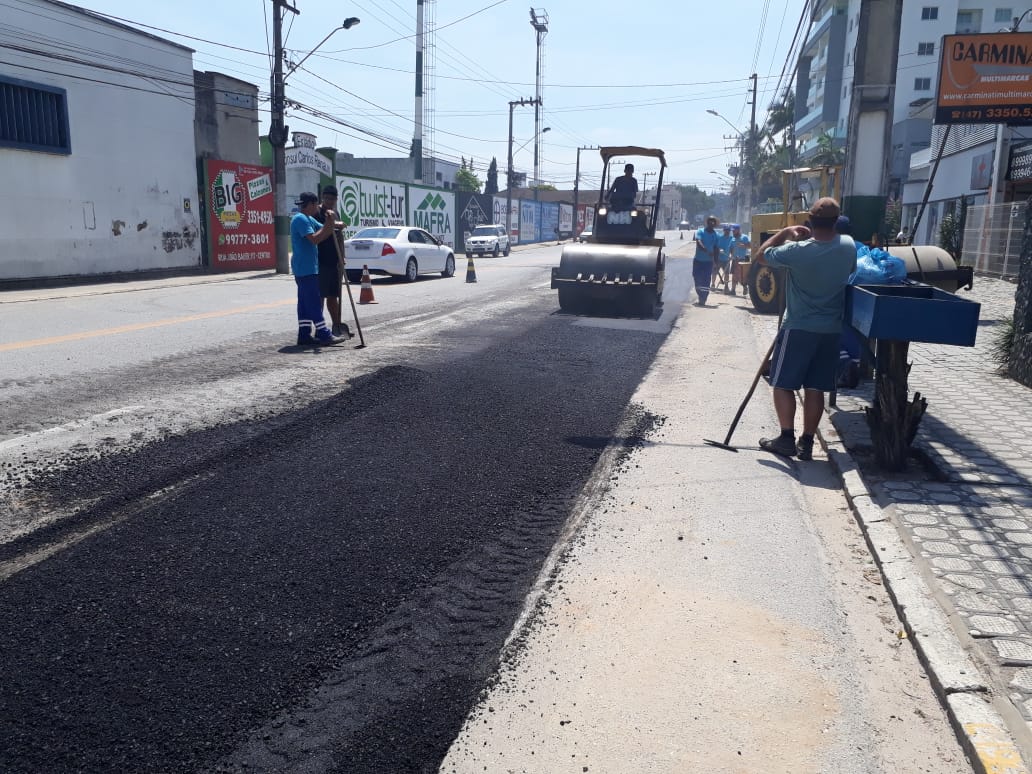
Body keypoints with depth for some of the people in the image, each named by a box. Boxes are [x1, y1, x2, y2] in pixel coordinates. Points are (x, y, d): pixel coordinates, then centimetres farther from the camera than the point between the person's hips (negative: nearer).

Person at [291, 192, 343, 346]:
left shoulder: (309, 219, 18)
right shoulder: (300, 219, -14)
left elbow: (323, 234, 16)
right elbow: (314, 239, -23)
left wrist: (331, 224, -4)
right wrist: (329, 224, -15)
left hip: (307, 268, 10)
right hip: (305, 269, -10)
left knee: (306, 303, 9)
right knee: (313, 302, -8)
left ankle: (304, 335, 11)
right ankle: (324, 334, -8)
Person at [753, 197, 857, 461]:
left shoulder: (797, 250, -18)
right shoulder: (848, 246, -3)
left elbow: (761, 255, -4)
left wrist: (784, 233, 3)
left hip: (798, 328, -5)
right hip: (831, 330, 5)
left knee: (782, 383, 7)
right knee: (815, 387, 9)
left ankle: (787, 439, 7)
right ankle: (807, 443, 13)